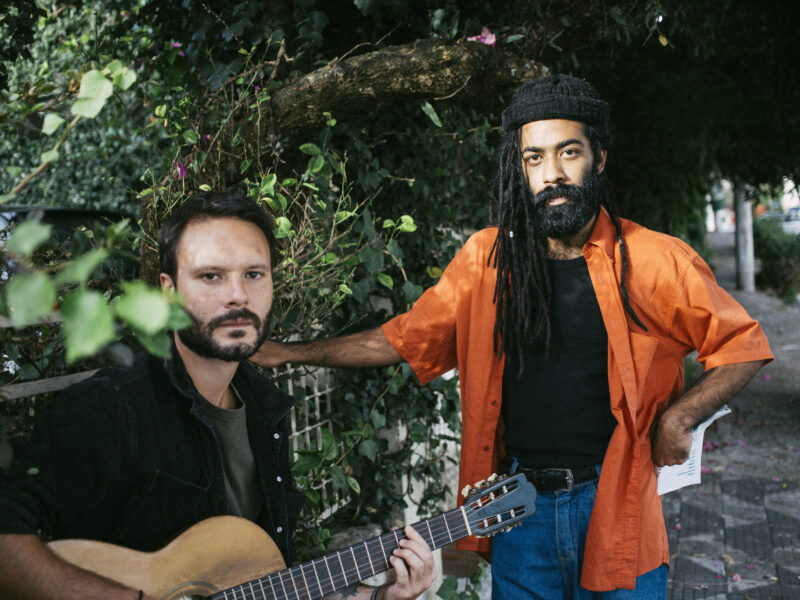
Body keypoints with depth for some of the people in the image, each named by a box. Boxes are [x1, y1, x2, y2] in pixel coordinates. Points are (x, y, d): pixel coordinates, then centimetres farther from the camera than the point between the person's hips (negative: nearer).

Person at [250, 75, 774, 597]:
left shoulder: (655, 261, -7)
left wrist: (679, 418, -9)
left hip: (616, 503, -2)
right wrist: (292, 353, 8)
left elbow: (744, 346, 4)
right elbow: (404, 339, 8)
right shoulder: (488, 258, 0)